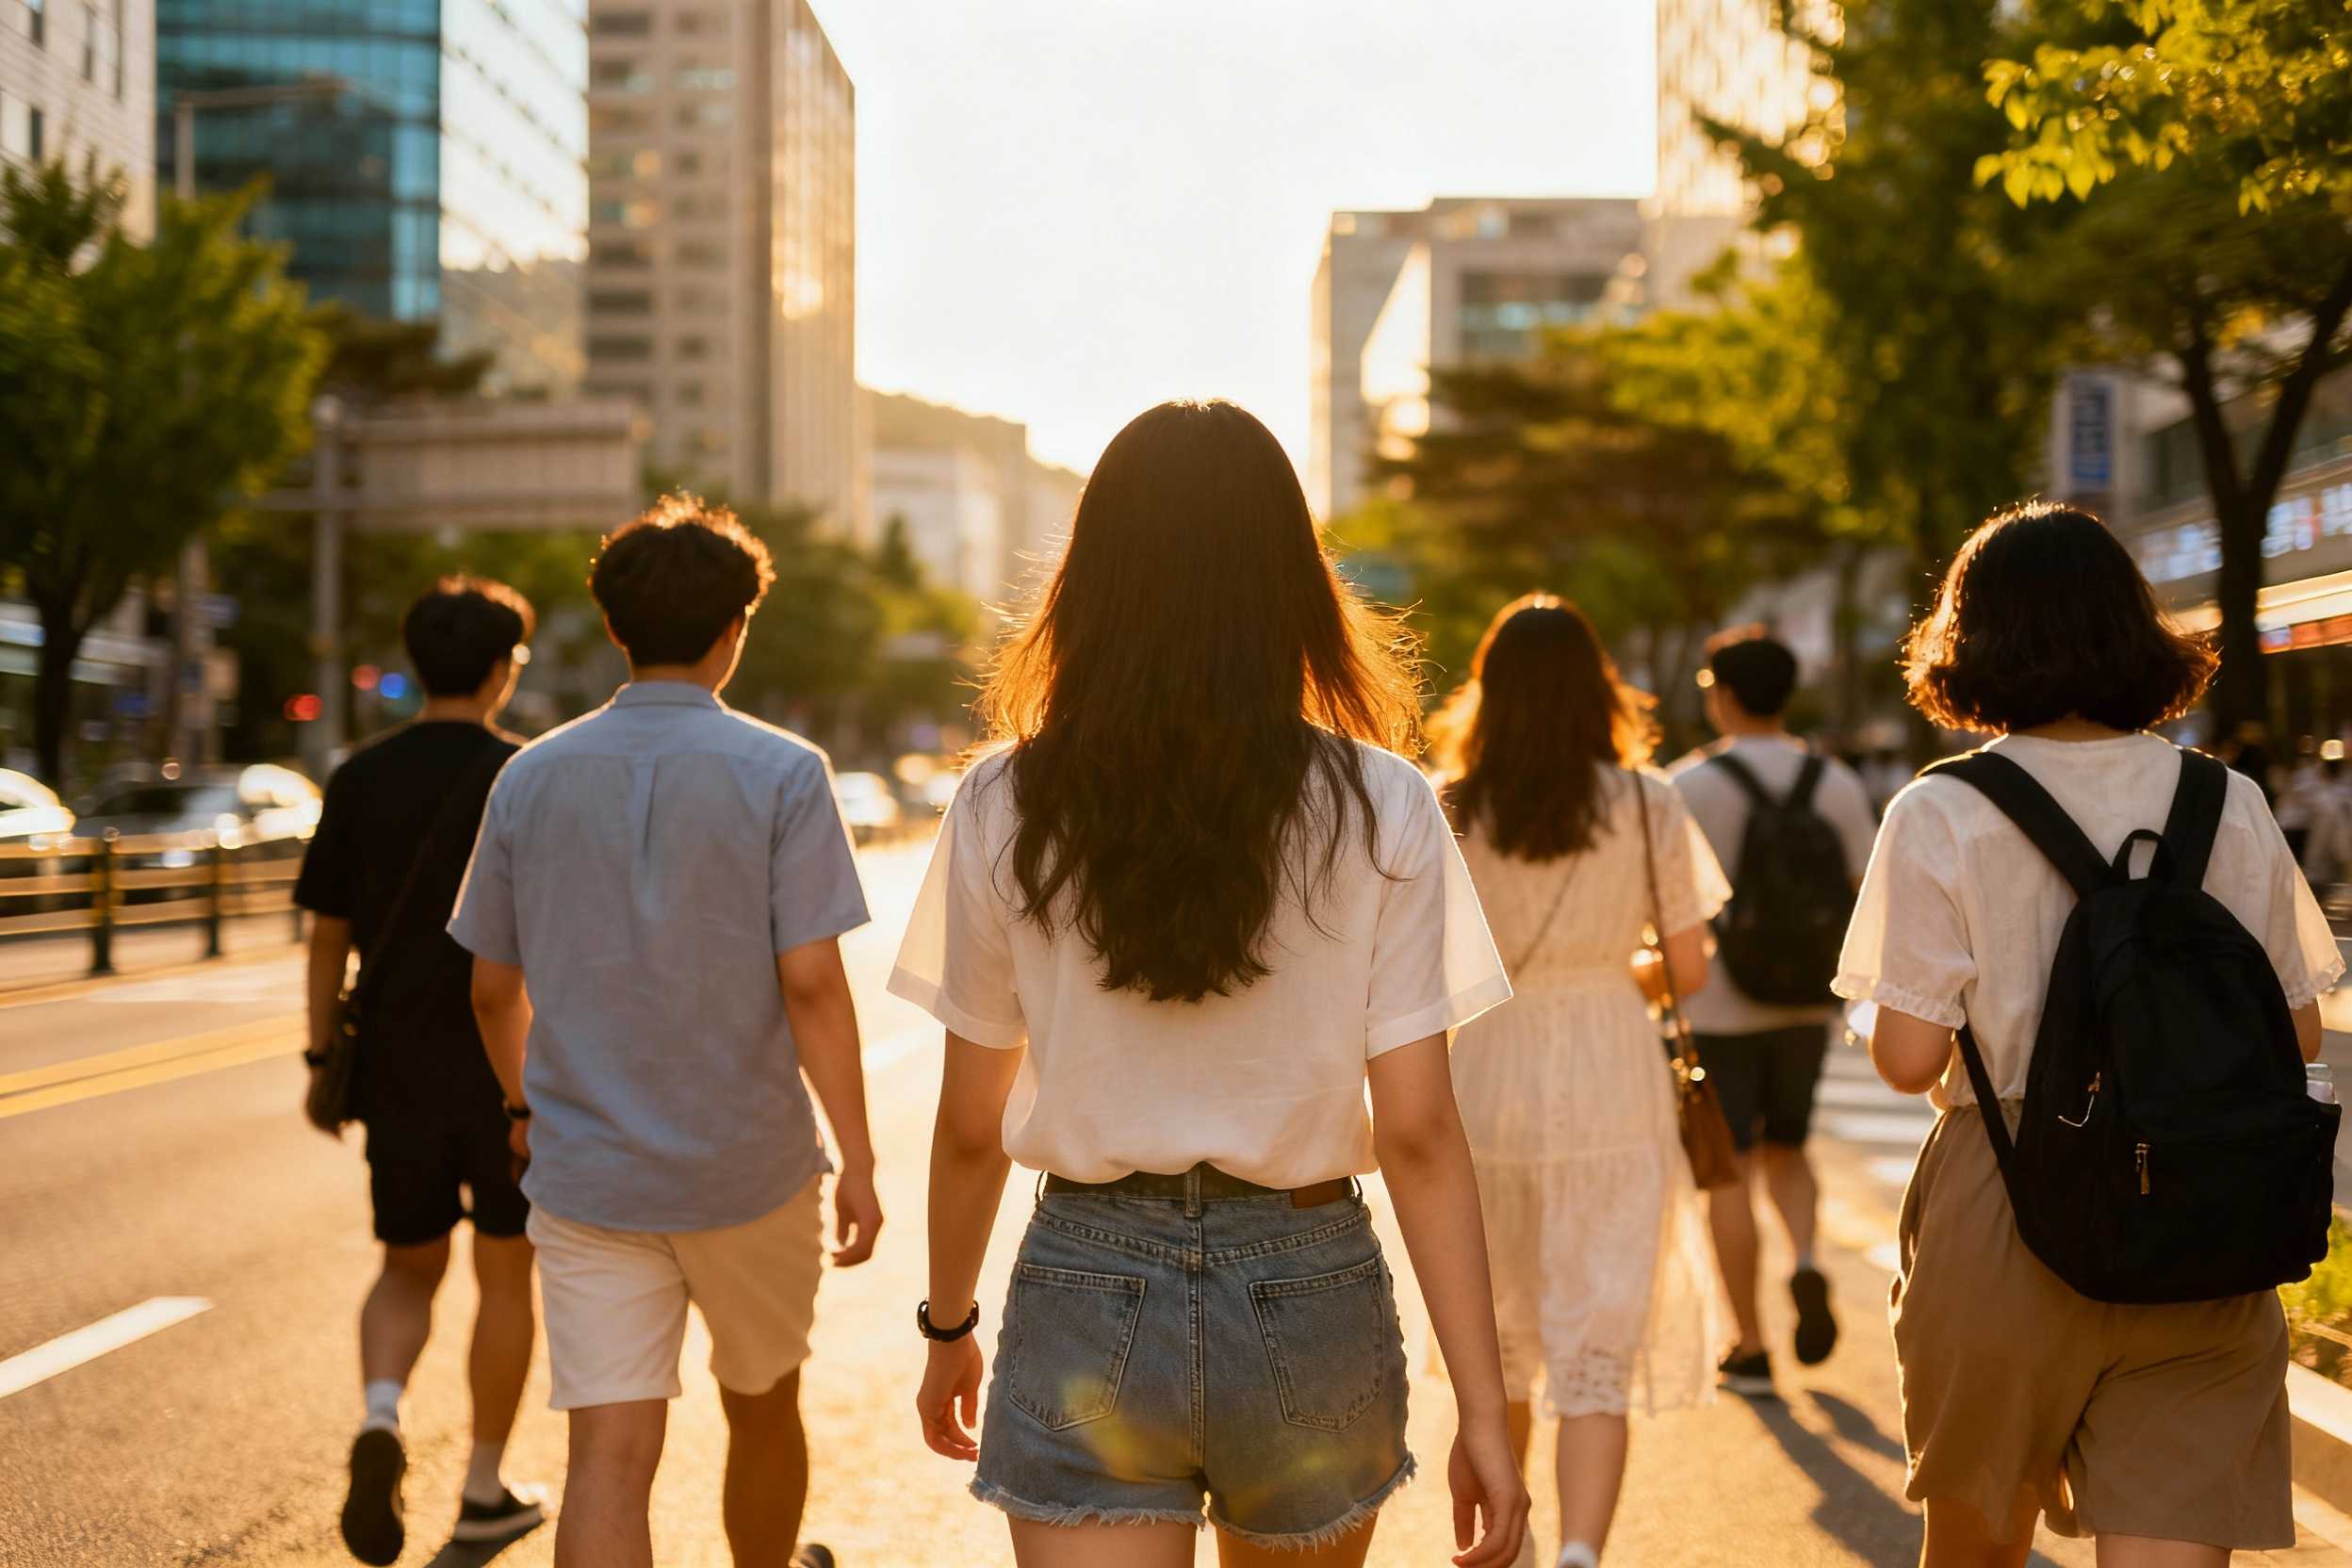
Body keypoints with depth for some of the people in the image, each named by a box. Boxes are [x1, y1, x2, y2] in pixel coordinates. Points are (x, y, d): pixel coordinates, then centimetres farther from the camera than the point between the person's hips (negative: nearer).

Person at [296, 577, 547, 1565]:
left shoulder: (360, 780, 1)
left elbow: (327, 933, 3)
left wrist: (322, 1057, 11)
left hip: (398, 1071, 3)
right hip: (515, 1074, -2)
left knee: (409, 1270, 15)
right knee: (505, 1274, 13)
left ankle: (380, 1418, -13)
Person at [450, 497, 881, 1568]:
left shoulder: (531, 778, 1)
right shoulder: (782, 775, -9)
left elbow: (493, 989, 7)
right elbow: (810, 984, -13)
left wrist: (524, 1101, 26)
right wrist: (858, 1159, -6)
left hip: (586, 1174, 1)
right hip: (750, 1173, -1)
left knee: (610, 1457, -1)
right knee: (762, 1408, 22)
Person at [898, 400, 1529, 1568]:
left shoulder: (1004, 806, -5)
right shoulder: (1381, 812, -7)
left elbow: (972, 1126, 1)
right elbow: (1417, 1132, -9)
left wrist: (948, 1329, 17)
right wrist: (1483, 1411, -3)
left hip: (1084, 1298, -1)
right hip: (1307, 1295, 1)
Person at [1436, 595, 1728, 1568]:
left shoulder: (1448, 812, -3)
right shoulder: (1647, 805, -4)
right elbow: (1691, 972, 0)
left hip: (1485, 1085, 2)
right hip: (1611, 1089, -2)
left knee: (1497, 1341, 20)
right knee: (1595, 1352, -2)